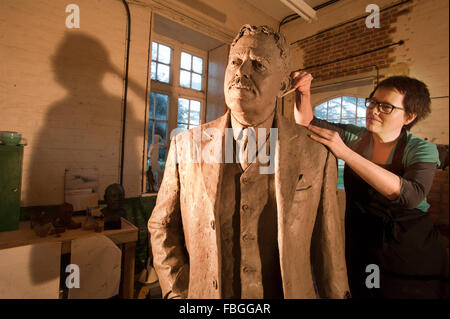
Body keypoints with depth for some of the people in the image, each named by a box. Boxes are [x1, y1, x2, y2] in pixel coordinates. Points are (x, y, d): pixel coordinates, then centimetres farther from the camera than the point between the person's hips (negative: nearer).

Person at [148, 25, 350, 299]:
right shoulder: (186, 145, -11)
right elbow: (162, 226, -1)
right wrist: (179, 292, -6)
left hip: (288, 292, 1)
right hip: (204, 295, 1)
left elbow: (328, 248, -4)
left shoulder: (317, 156, -12)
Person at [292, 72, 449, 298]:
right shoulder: (356, 137, -4)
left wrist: (345, 152, -38)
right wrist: (303, 93, -24)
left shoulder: (422, 149, -12)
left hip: (409, 252, -2)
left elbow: (410, 195, -32)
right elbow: (307, 122, -4)